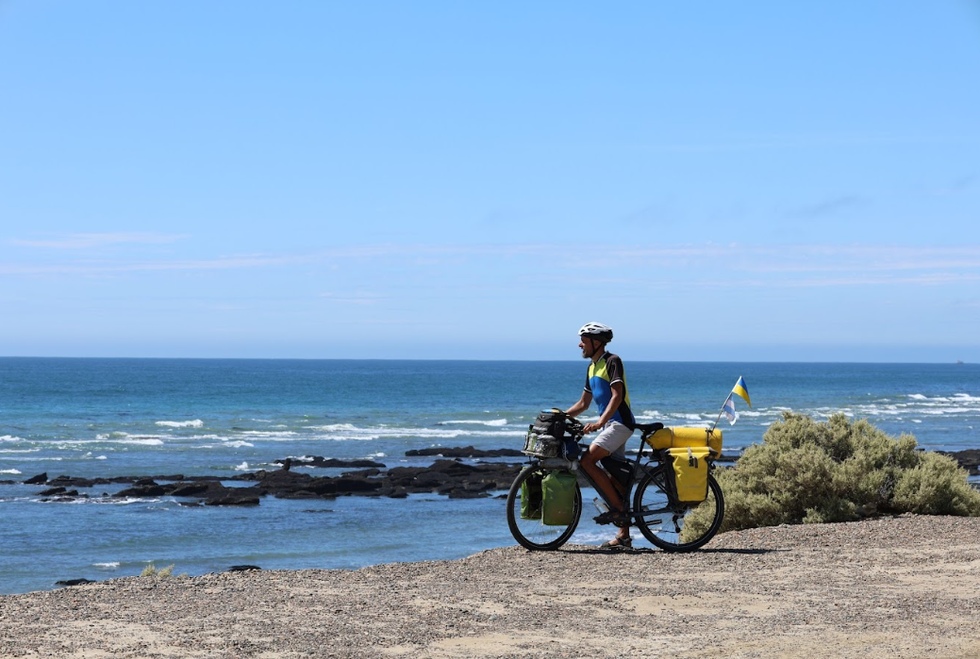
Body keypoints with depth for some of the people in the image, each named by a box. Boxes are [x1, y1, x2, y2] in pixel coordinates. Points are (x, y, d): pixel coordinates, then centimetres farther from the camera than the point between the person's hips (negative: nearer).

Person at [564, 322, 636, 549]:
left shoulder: (612, 361, -10)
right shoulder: (592, 368, 17)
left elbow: (617, 396, -20)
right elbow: (584, 403, 22)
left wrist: (600, 423, -29)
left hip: (619, 423, -9)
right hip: (609, 424, 9)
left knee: (587, 461, -20)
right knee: (615, 476, 7)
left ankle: (618, 507, -13)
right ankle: (624, 535, 8)